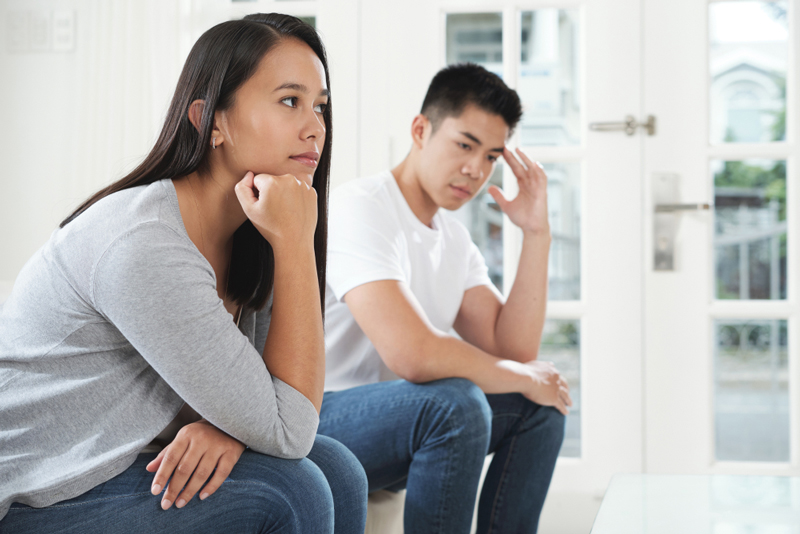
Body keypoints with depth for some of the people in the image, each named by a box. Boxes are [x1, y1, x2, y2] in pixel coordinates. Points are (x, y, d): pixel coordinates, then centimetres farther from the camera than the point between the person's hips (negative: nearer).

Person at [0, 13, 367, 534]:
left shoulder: (249, 239, 1)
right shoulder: (143, 244, -27)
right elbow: (286, 430, -25)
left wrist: (225, 425, -21)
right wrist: (295, 241, -26)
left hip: (124, 469, 8)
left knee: (337, 470, -8)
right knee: (290, 488, -21)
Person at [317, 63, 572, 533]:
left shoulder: (455, 239, 11)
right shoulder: (359, 208, -18)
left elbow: (512, 350, 3)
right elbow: (413, 353, -31)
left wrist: (536, 235, -1)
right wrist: (524, 377, -15)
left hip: (391, 420, 9)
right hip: (313, 421, -9)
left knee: (541, 403, 3)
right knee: (454, 403, -32)